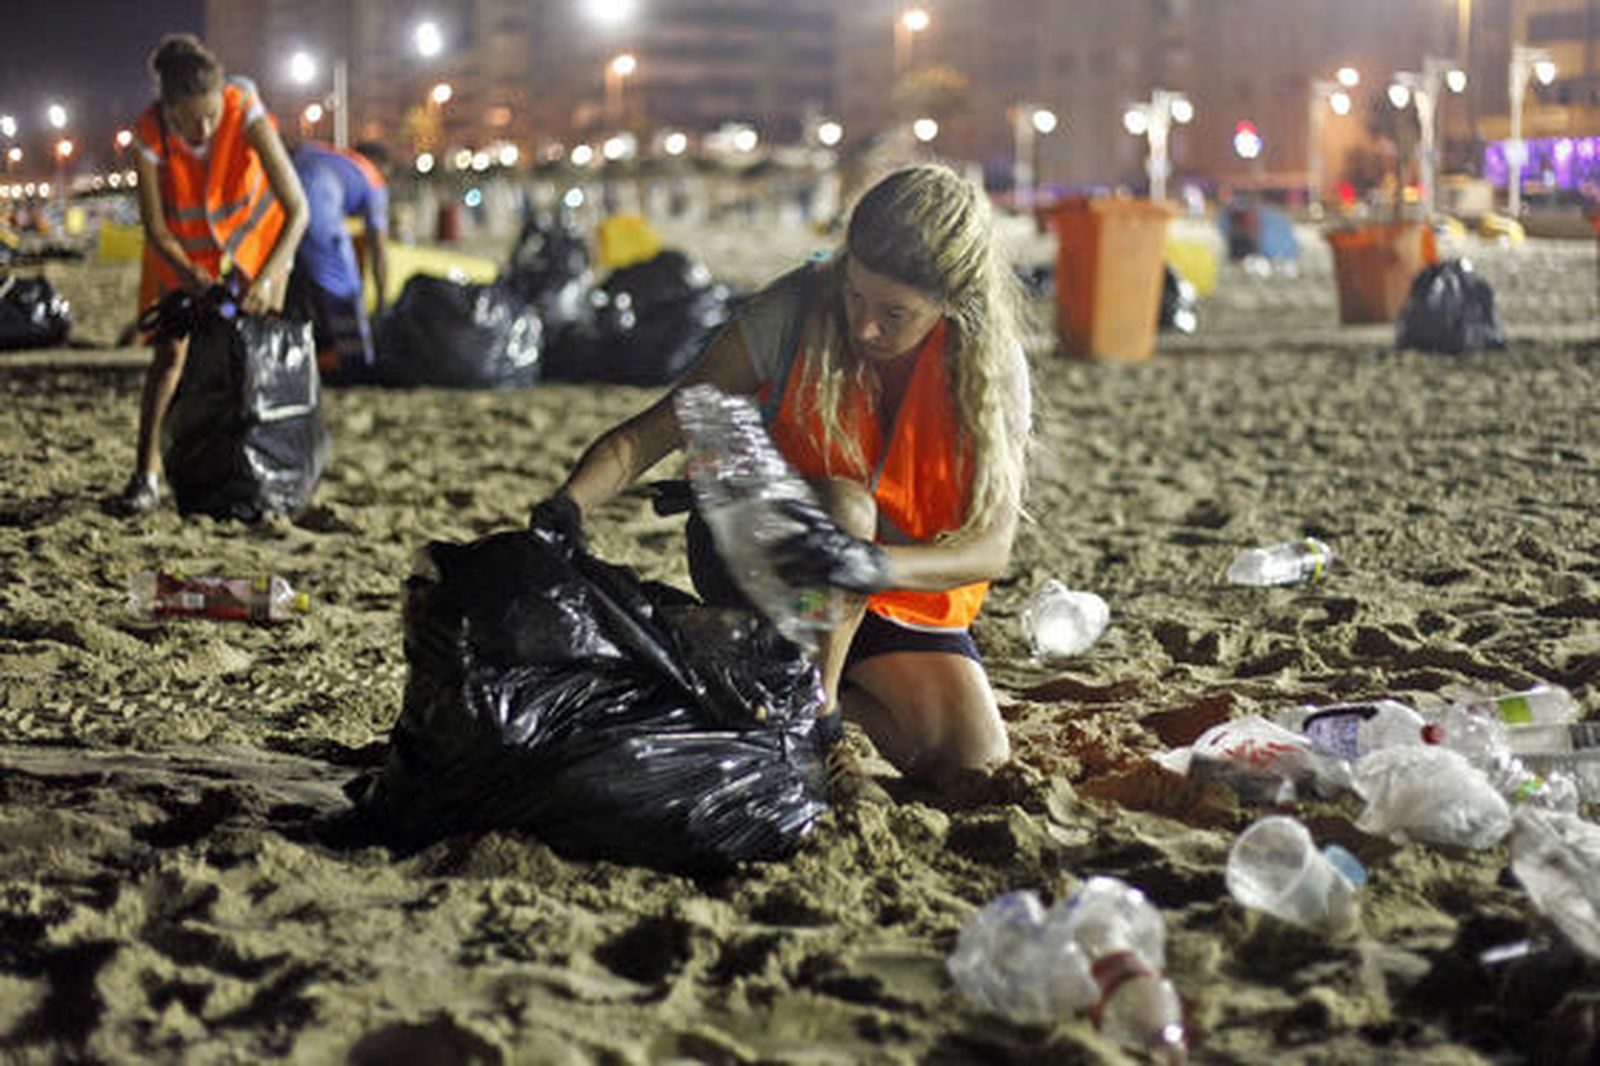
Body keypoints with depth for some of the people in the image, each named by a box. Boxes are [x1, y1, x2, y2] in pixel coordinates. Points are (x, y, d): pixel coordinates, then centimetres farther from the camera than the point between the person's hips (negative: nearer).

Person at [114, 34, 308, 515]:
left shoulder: (247, 114, -37)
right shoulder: (151, 135, -33)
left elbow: (297, 209, -35)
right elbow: (155, 229, -22)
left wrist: (268, 276, -44)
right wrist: (189, 275, -36)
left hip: (253, 227, 0)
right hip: (183, 243, 0)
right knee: (170, 350, -3)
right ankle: (146, 474, 2)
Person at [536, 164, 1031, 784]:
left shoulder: (994, 366, -17)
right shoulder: (798, 310, -21)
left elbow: (992, 545, -26)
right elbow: (650, 432, -19)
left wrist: (873, 566, -46)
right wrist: (569, 505, -38)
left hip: (904, 597, 3)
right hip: (752, 557, -2)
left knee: (977, 767, -17)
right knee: (846, 502, -36)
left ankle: (826, 692, 8)